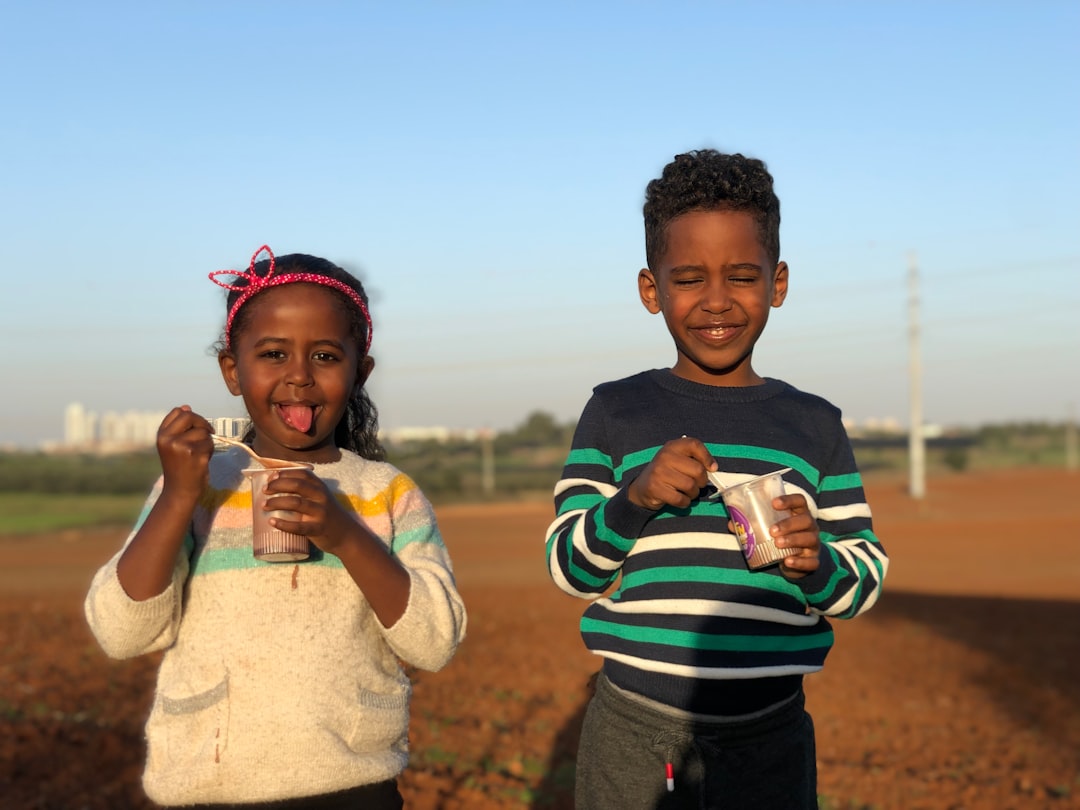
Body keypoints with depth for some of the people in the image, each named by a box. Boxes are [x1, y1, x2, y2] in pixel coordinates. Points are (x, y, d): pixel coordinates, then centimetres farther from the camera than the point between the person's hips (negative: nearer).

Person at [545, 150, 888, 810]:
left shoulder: (814, 425, 4)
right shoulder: (615, 412, 1)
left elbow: (867, 577, 5)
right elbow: (570, 567, -1)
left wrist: (815, 563, -16)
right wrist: (634, 498, -19)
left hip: (770, 741, 1)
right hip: (634, 736, -1)